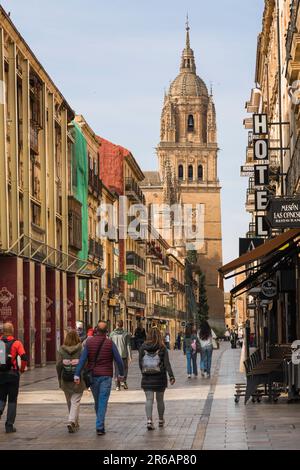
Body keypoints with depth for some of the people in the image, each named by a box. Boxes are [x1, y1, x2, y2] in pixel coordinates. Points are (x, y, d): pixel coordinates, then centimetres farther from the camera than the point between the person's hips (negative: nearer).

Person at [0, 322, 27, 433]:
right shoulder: (16, 343, -5)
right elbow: (24, 357, -15)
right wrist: (22, 369, 2)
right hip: (12, 374, -2)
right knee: (12, 400, 7)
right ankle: (9, 425, 8)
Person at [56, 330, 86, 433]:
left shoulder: (61, 350, -2)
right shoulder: (81, 349, -8)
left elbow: (58, 365, -1)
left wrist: (60, 379, 9)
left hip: (66, 380, 3)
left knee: (70, 402, 16)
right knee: (75, 401, 1)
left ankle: (75, 423, 26)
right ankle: (71, 421, -17)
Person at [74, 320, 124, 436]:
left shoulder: (89, 342, -2)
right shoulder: (110, 343, -6)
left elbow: (82, 359, -8)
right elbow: (119, 360, -4)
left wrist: (77, 375, -10)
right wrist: (121, 374, 9)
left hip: (93, 375, 3)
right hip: (106, 375, -3)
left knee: (97, 401, 17)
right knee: (103, 402, -3)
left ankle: (100, 425, 29)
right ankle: (100, 427, -12)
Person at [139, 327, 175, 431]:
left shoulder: (143, 347, -2)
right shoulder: (162, 348, -5)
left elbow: (140, 362, 1)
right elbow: (167, 363, -11)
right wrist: (171, 376, -12)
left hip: (147, 378, 0)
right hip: (160, 378, 0)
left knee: (149, 399, -1)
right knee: (160, 399, 14)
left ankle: (149, 420, -18)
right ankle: (161, 420, 27)